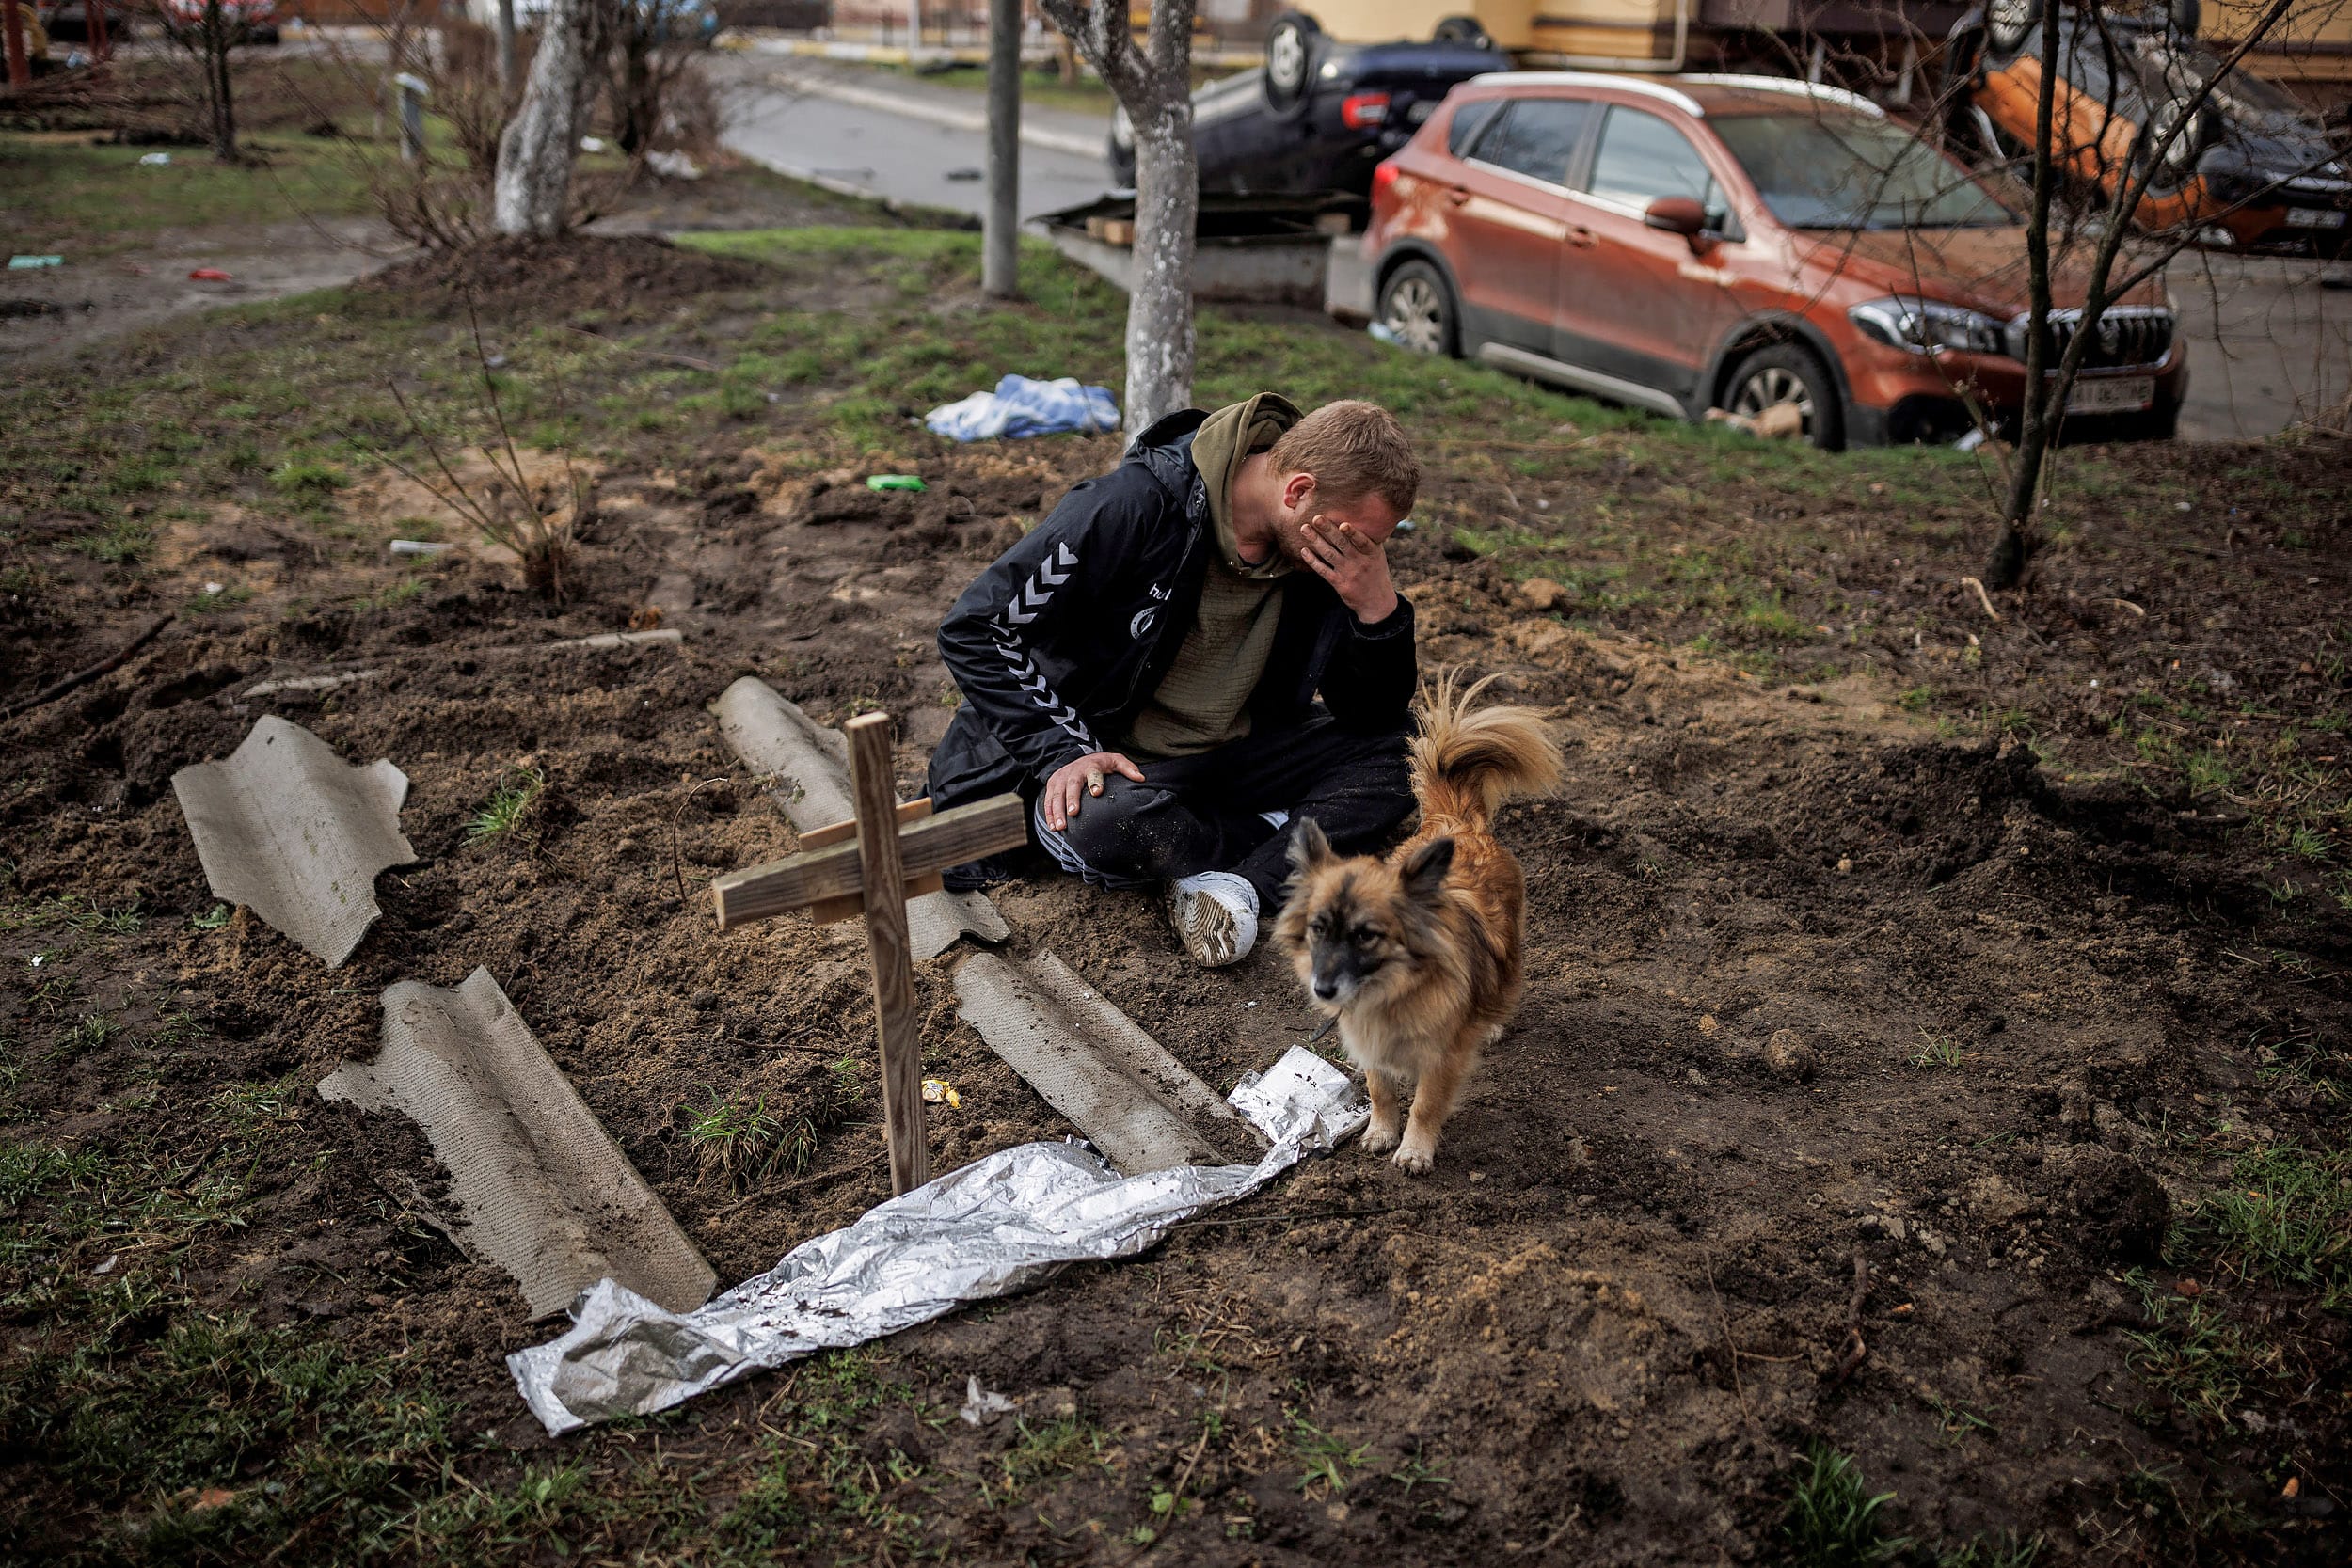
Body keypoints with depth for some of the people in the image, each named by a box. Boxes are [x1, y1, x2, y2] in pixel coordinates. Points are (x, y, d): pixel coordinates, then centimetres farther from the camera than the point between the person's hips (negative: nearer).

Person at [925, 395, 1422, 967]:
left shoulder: (1330, 548, -8)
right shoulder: (1139, 506, -24)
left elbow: (1375, 718, -3)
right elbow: (975, 626, -20)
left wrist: (1379, 606, -21)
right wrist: (1066, 750, -26)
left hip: (1234, 757, 5)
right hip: (1101, 758, -5)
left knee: (1404, 750, -13)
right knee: (1104, 823, -40)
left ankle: (1236, 882, -26)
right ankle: (1303, 841, -15)